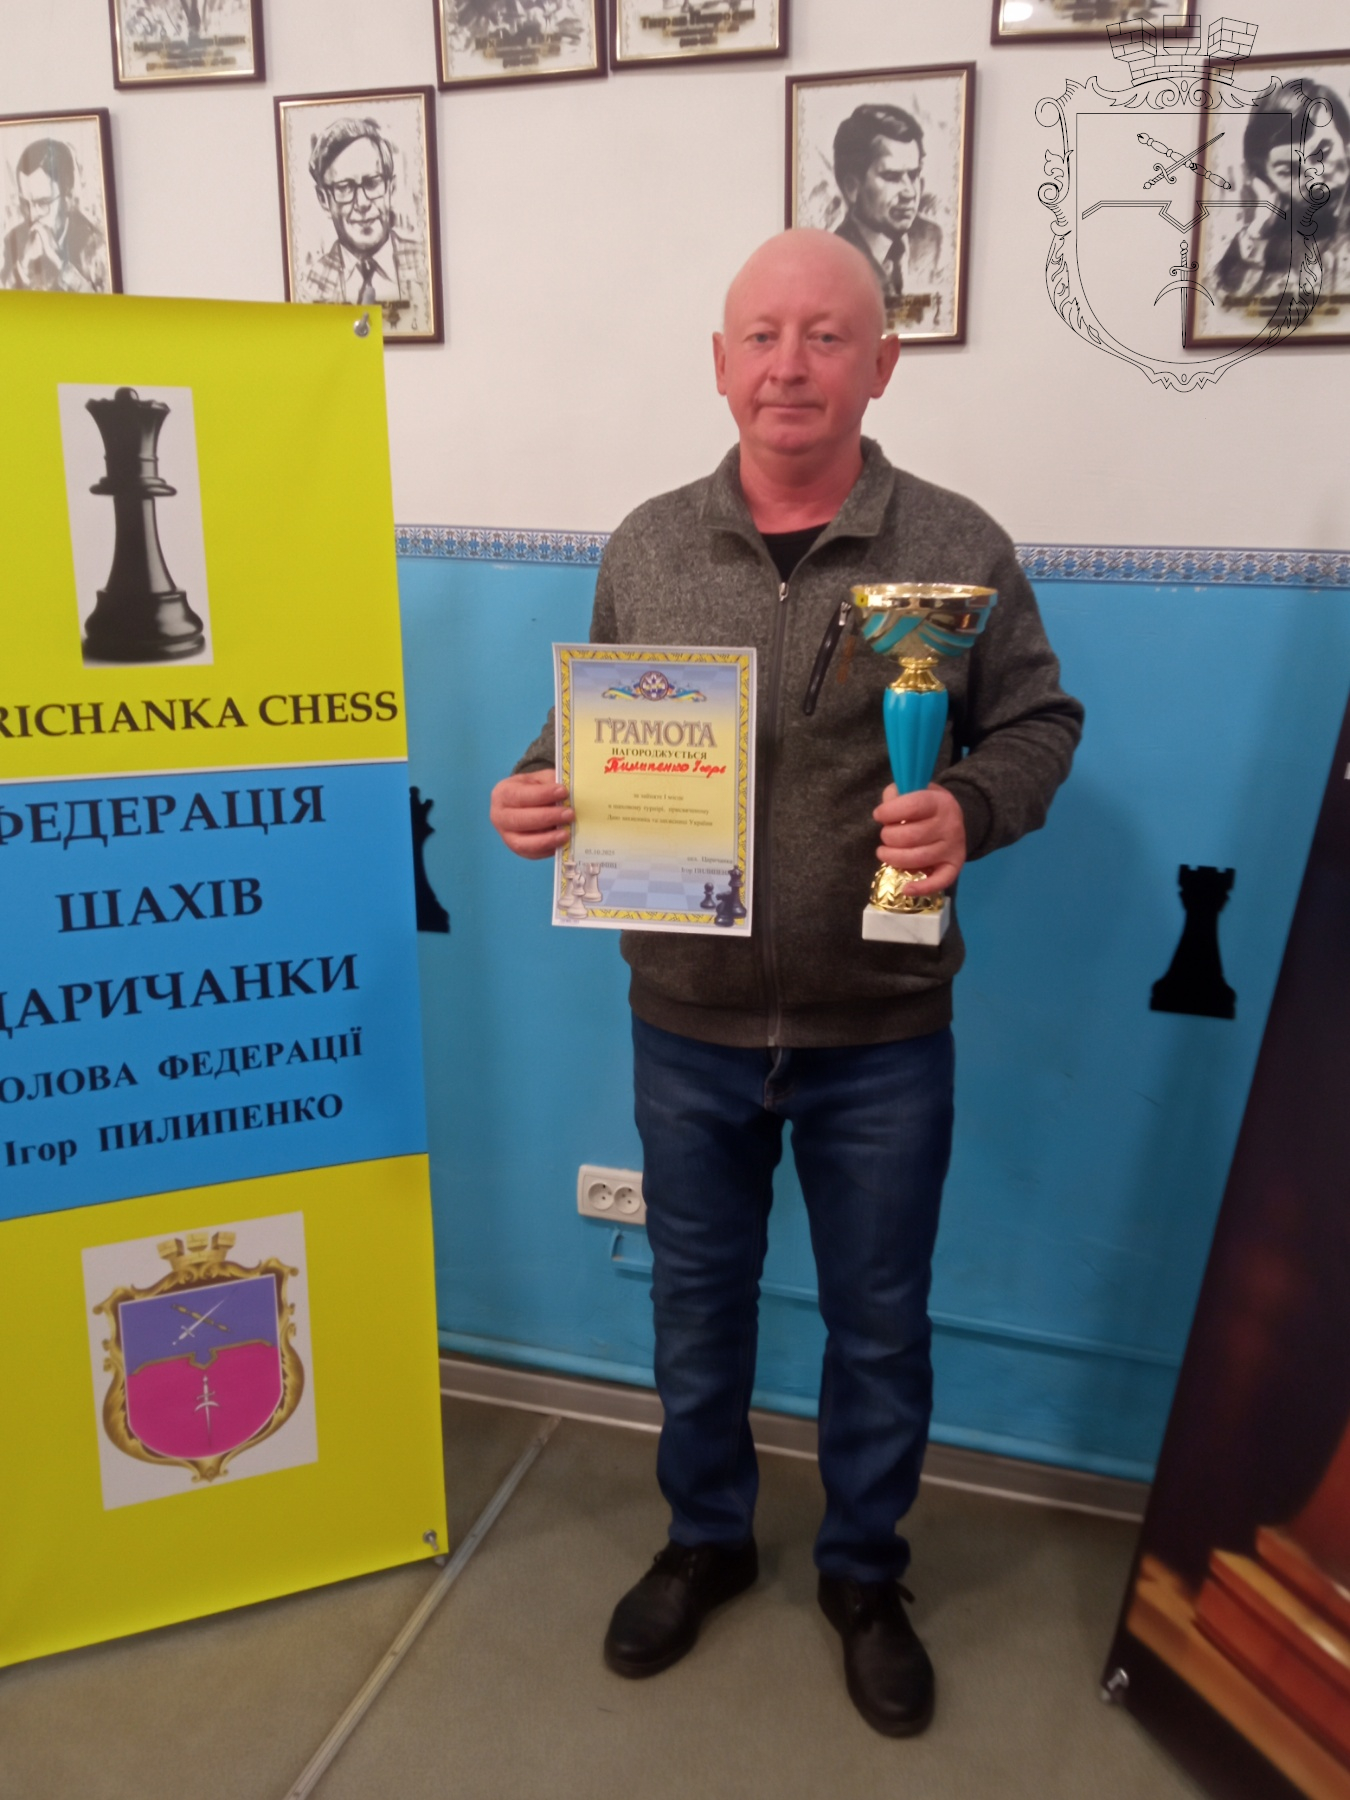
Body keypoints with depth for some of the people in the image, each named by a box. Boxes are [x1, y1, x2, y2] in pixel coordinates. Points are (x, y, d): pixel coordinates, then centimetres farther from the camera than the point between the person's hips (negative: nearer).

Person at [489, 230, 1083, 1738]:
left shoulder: (959, 549, -6)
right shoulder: (645, 548, 1)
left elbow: (1039, 723, 0)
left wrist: (970, 809, -20)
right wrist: (539, 792, -12)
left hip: (881, 1034, -1)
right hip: (688, 1024, 2)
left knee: (878, 1321, 16)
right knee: (696, 1299, 20)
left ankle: (863, 1571, 44)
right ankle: (705, 1540, 48)